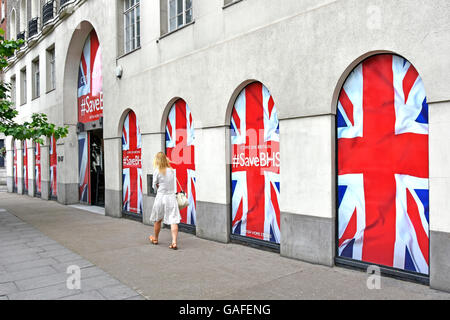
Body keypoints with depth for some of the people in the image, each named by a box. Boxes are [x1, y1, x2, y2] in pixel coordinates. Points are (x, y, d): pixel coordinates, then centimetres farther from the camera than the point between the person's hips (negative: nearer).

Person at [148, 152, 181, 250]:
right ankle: (174, 242, -11)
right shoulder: (172, 170, 3)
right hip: (171, 197, 2)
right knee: (174, 221, -3)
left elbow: (155, 186, 1)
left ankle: (155, 239, 36)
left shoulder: (157, 171, -8)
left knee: (157, 220, 17)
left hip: (161, 197, -2)